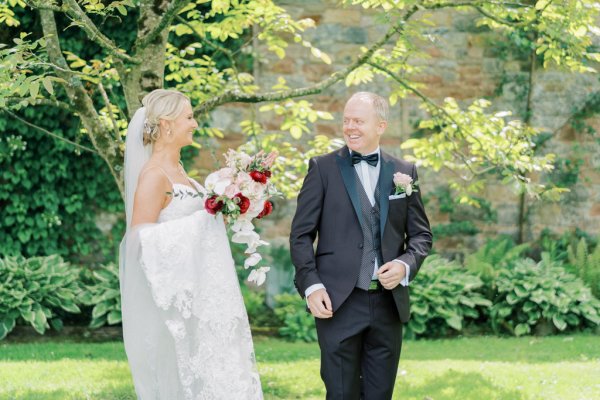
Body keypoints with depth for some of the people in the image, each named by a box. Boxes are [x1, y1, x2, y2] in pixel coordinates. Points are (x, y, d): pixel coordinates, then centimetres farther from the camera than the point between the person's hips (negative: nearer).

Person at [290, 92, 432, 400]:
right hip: (338, 303, -3)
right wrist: (311, 285, -11)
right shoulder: (323, 168, 1)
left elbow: (421, 234, 12)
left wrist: (406, 264, -9)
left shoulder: (404, 172, 9)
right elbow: (301, 234, 0)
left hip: (388, 302, 3)